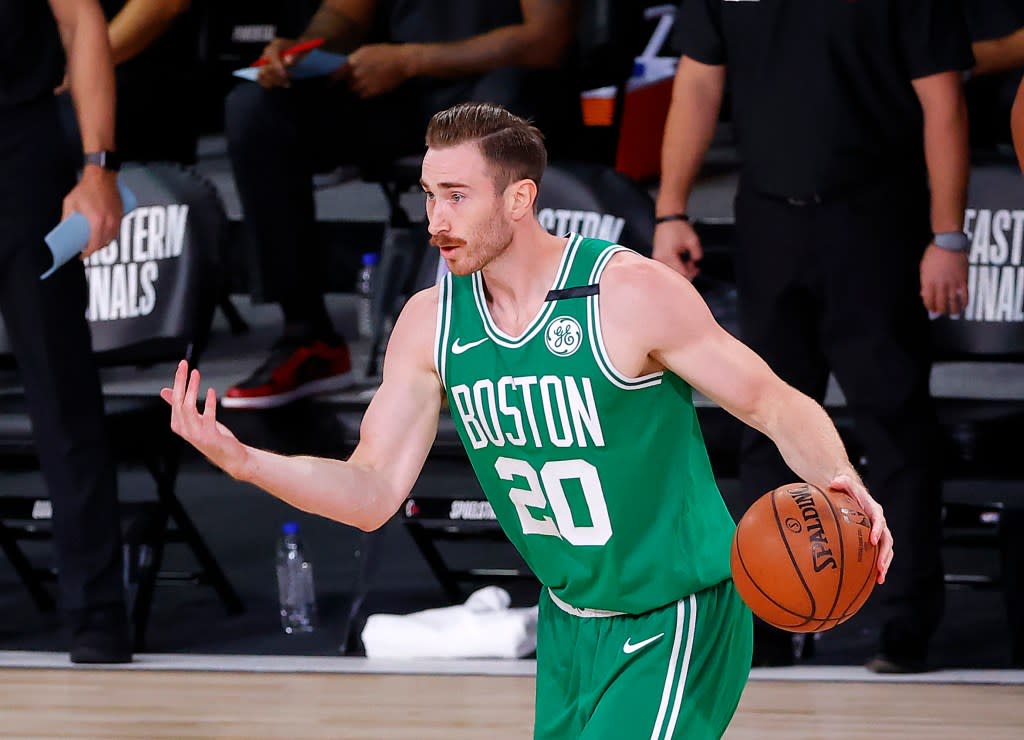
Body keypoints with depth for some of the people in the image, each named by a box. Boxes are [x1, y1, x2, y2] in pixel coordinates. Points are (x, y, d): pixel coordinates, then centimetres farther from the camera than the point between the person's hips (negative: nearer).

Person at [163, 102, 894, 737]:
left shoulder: (632, 293, -20)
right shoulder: (431, 322, -2)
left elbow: (776, 403, -14)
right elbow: (373, 492, -1)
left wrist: (838, 481, -35)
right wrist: (241, 460, -16)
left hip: (672, 623, -7)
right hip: (569, 623, 7)